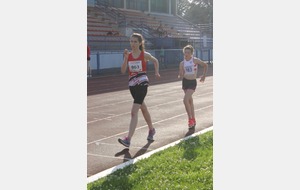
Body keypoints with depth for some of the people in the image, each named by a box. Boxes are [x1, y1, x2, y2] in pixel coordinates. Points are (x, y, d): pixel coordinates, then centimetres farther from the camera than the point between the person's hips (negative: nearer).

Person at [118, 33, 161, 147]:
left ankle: (128, 139, -22)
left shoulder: (144, 55, -3)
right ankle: (151, 130, 44)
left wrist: (156, 72, 8)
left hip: (142, 83, -5)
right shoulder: (128, 55, 4)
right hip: (132, 85, 5)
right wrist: (126, 58, -15)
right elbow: (123, 71, -5)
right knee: (143, 108, 23)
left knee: (134, 111, -16)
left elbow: (155, 61, 16)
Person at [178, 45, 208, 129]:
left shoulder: (195, 60, -9)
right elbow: (181, 76, 5)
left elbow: (205, 65, 4)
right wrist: (180, 76, -17)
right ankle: (193, 120, 25)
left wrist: (203, 76, 3)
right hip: (185, 82, 5)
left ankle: (190, 119, -3)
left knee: (185, 100, -19)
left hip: (192, 82, -5)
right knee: (190, 101, 14)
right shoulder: (182, 63, 2)